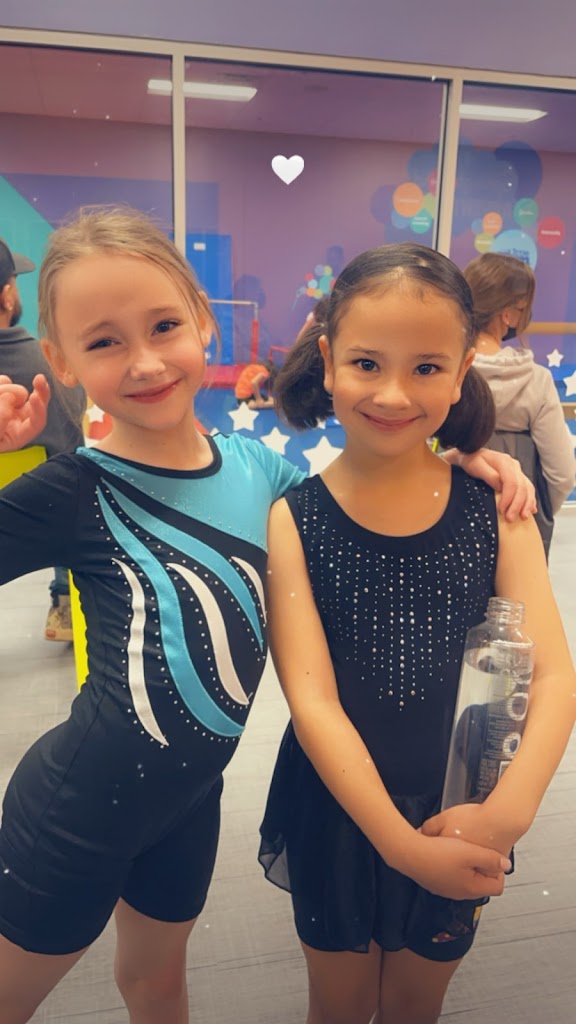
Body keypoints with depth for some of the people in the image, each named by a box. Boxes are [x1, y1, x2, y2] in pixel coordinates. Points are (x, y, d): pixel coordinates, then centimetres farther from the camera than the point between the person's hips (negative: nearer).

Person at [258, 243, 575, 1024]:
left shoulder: (495, 507, -10)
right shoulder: (292, 518, -16)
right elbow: (312, 701, -19)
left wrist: (510, 807, -28)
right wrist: (399, 841, -23)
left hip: (459, 815, 2)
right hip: (336, 807, -1)